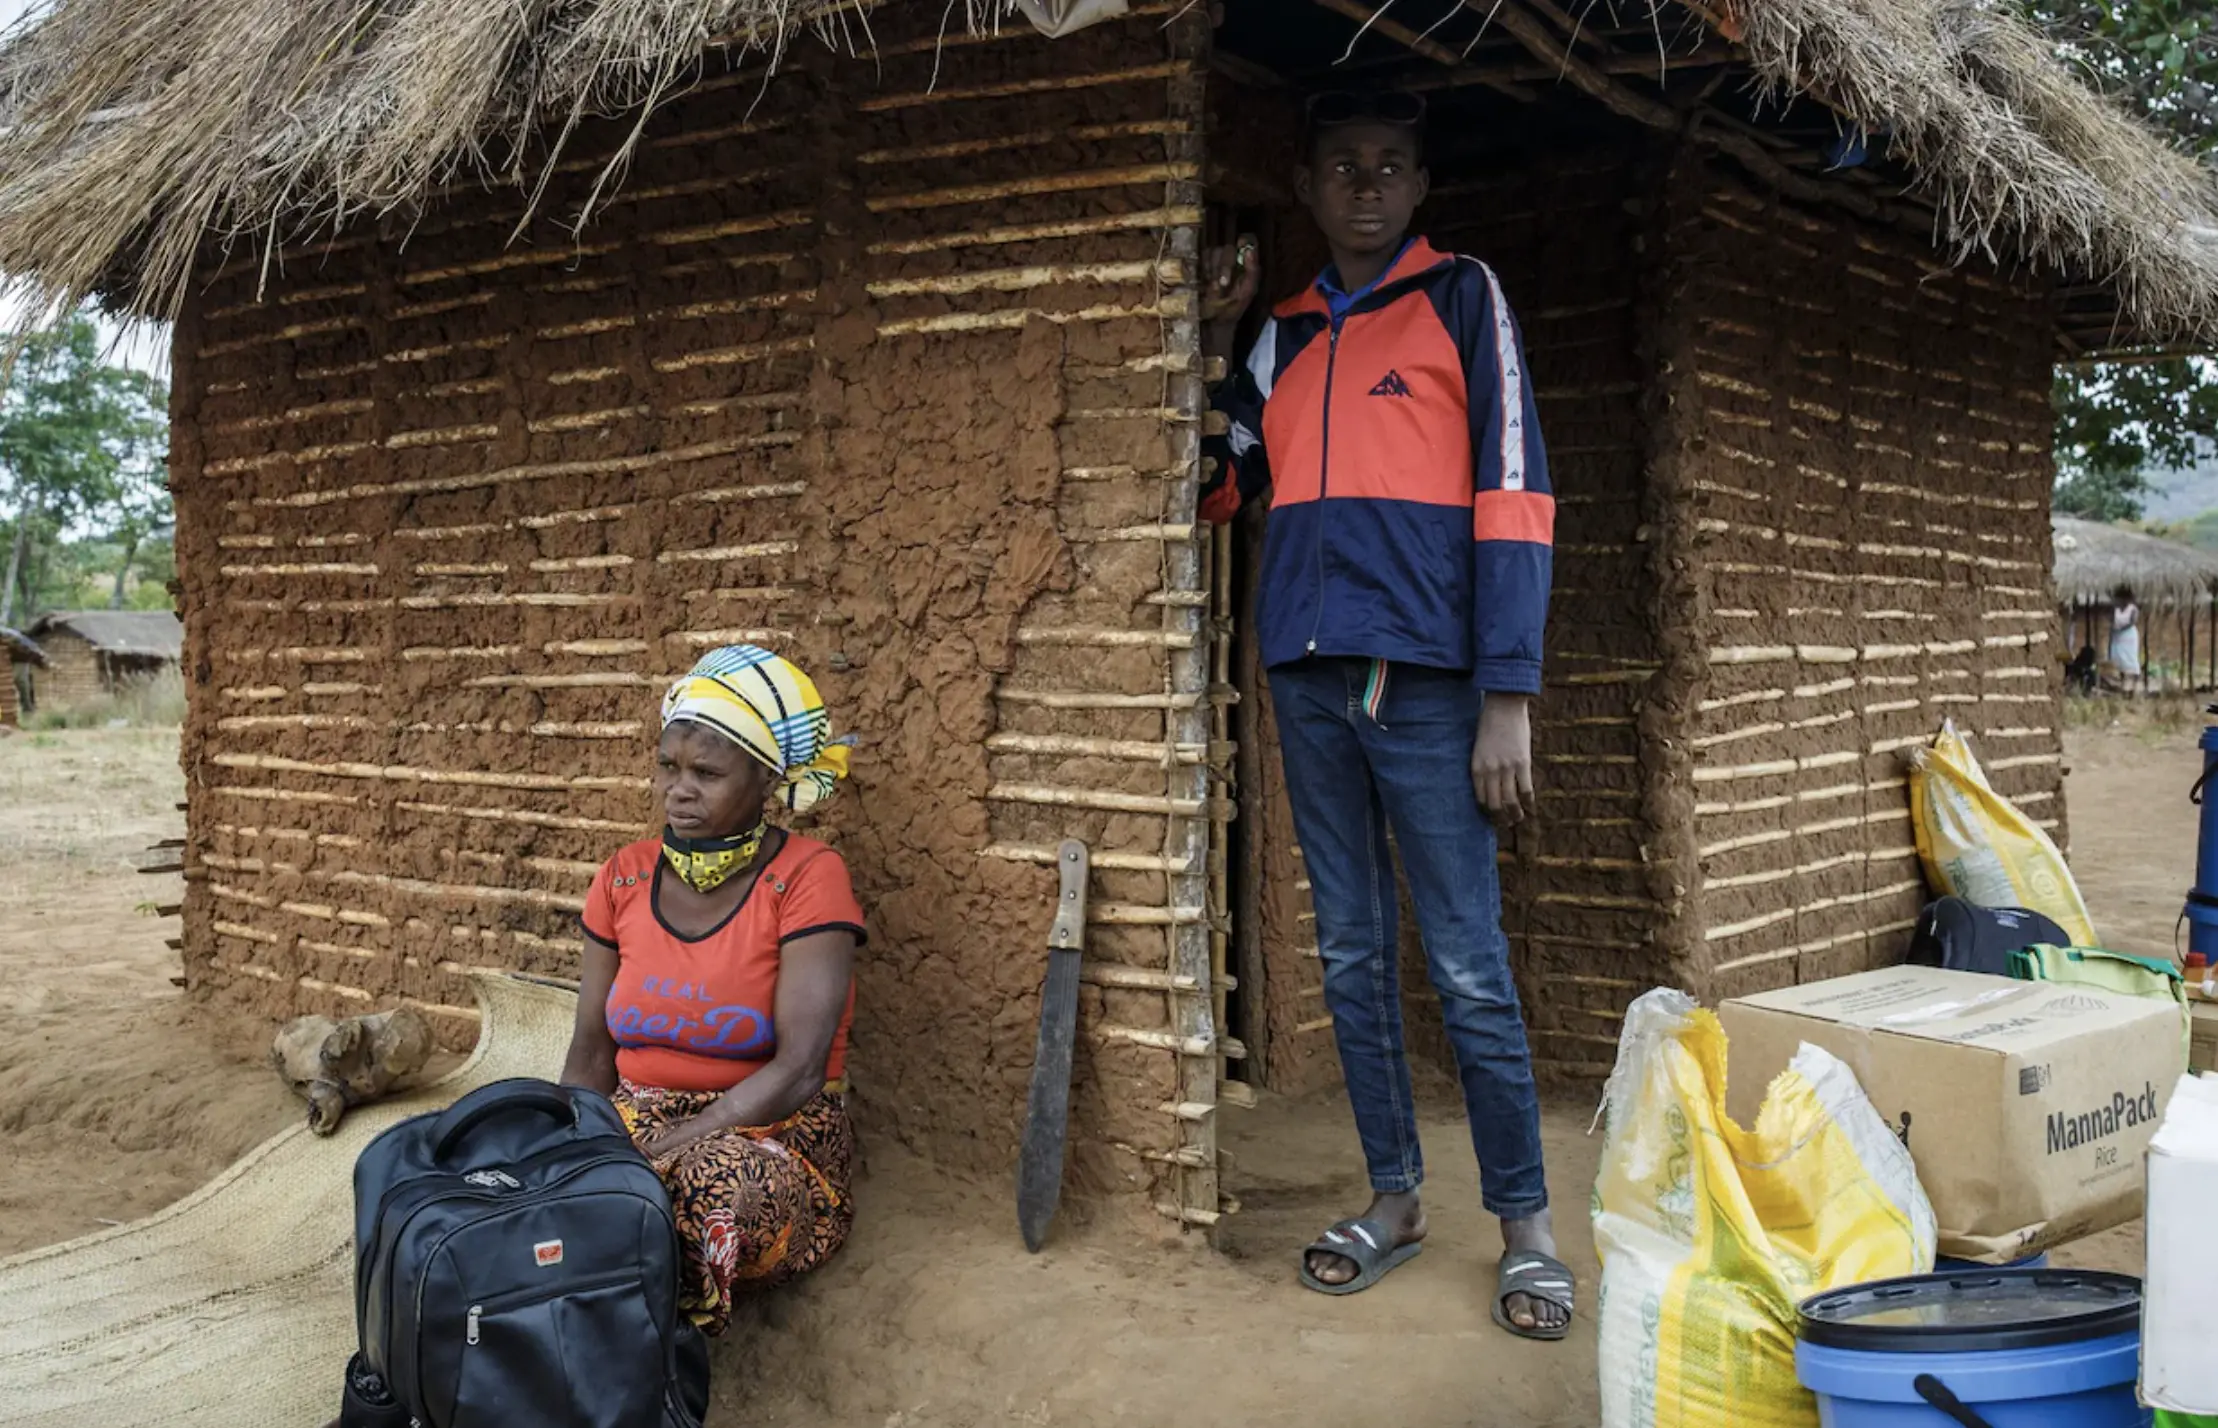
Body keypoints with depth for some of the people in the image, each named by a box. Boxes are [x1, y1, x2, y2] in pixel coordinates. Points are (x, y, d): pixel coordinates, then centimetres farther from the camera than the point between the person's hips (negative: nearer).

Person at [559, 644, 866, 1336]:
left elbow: (799, 1070, -18)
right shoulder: (624, 879, 7)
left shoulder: (807, 877, -10)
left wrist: (668, 1147, -24)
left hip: (773, 1135, -4)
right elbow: (591, 1053, 7)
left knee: (722, 1182, -38)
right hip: (635, 1116, 4)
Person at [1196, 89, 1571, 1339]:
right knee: (1353, 958, 9)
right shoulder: (1284, 337, 17)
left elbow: (1512, 499, -4)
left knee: (1470, 968, -4)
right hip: (1308, 677, 5)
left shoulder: (1462, 298, 4)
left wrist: (1508, 701, -12)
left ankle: (1527, 1224, 8)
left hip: (1425, 679, -5)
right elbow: (1214, 492, 16)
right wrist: (1209, 339, 9)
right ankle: (1396, 1199, 20)